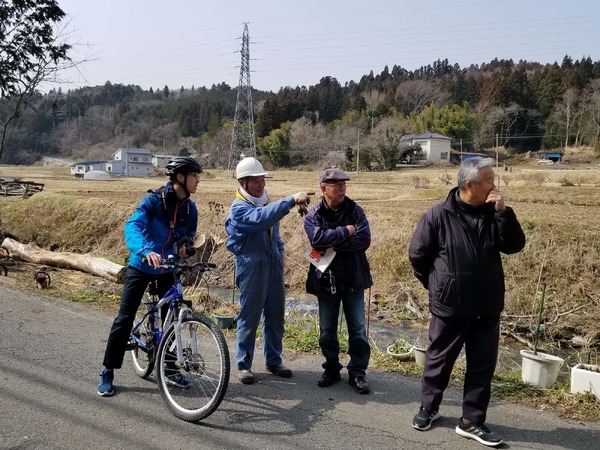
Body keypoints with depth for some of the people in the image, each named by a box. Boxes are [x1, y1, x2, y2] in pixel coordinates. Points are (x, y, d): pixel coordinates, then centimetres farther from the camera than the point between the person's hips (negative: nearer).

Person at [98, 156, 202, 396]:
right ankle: (108, 372, 12)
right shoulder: (153, 200, -19)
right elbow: (132, 227, -33)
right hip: (141, 266, -4)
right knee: (125, 318, -1)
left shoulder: (190, 208, -2)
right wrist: (146, 251, -51)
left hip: (168, 269, 5)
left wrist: (186, 244, -6)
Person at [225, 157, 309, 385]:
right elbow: (261, 218, -34)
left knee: (275, 315, 11)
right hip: (252, 266, -7)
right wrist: (292, 200, -40)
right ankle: (243, 364, 14)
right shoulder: (239, 208, -13)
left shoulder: (266, 202, 11)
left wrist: (280, 253, 14)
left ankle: (273, 360, 25)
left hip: (274, 265, 7)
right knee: (250, 316, 0)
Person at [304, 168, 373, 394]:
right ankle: (332, 369, 29)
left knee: (358, 330, 5)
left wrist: (333, 244, -18)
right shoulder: (314, 214, -2)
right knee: (327, 330, 11)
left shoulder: (355, 211, 0)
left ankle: (357, 372, 18)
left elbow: (364, 239, -15)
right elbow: (317, 238, -22)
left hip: (353, 280, 0)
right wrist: (345, 232, -18)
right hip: (326, 280, 0)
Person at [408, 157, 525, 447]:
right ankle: (428, 408, 34)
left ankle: (472, 421, 25)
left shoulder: (493, 213, 0)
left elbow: (514, 246, -6)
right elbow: (417, 255, -5)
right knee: (439, 361, 13)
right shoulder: (438, 216, -14)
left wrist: (503, 212, -18)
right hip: (449, 308, -4)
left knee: (482, 366, 10)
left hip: (487, 309, 4)